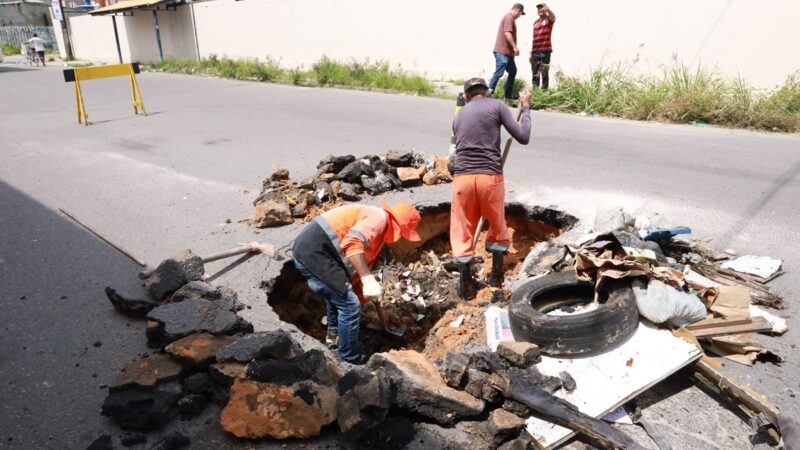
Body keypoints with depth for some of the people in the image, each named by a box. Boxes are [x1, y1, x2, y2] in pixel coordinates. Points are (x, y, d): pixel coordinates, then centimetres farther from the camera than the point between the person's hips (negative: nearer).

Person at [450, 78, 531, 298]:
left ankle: (465, 284, 13)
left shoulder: (459, 115, 19)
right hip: (490, 177, -2)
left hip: (462, 177, 2)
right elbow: (523, 137, 4)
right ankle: (496, 275, 29)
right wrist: (525, 108, 17)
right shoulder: (497, 105, 6)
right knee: (498, 226, 20)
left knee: (462, 231, 11)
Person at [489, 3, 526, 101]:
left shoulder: (510, 18, 21)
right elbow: (507, 33, -21)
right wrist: (515, 47, -20)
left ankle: (507, 96, 16)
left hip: (507, 52, 11)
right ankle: (488, 93, -15)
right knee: (499, 73, -14)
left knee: (513, 71, 15)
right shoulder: (509, 17, -11)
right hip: (503, 51, -11)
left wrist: (513, 49, 20)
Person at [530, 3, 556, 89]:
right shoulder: (535, 22, 19)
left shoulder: (549, 19, 2)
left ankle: (544, 91, -6)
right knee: (535, 74, 6)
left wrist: (548, 9, -46)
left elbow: (553, 17, -23)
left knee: (544, 73, -6)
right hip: (535, 52, 6)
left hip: (545, 51, -6)